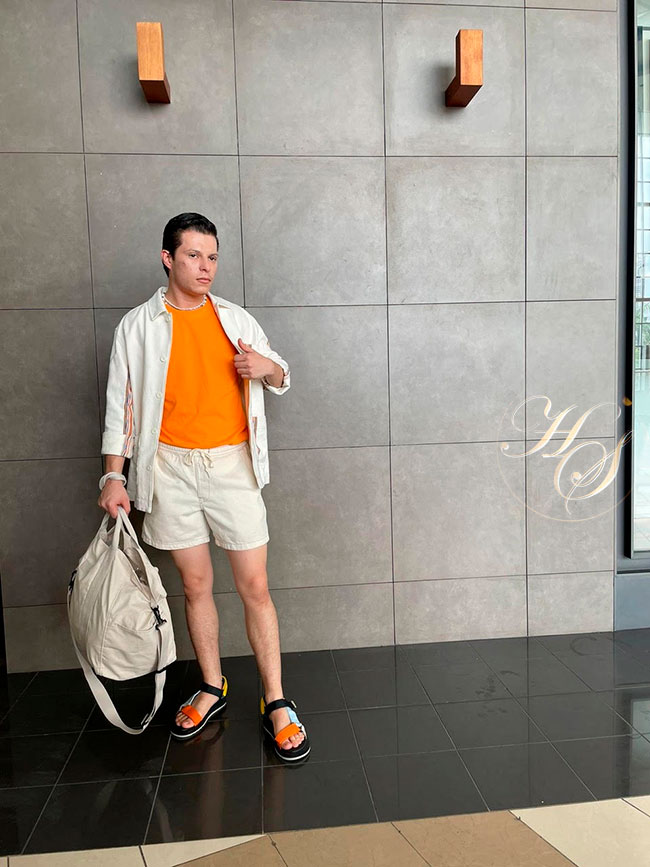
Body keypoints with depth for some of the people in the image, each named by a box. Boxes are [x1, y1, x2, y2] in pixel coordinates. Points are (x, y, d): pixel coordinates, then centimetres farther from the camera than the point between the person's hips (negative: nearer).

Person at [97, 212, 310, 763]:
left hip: (232, 464, 1)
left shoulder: (237, 319, 9)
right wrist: (114, 475, -3)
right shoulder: (138, 325, 4)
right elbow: (121, 404, 3)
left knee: (255, 585, -1)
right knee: (195, 583, 10)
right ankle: (212, 687, 29)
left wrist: (267, 368, -8)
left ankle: (276, 703, 11)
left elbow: (282, 377, 16)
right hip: (171, 467, 0)